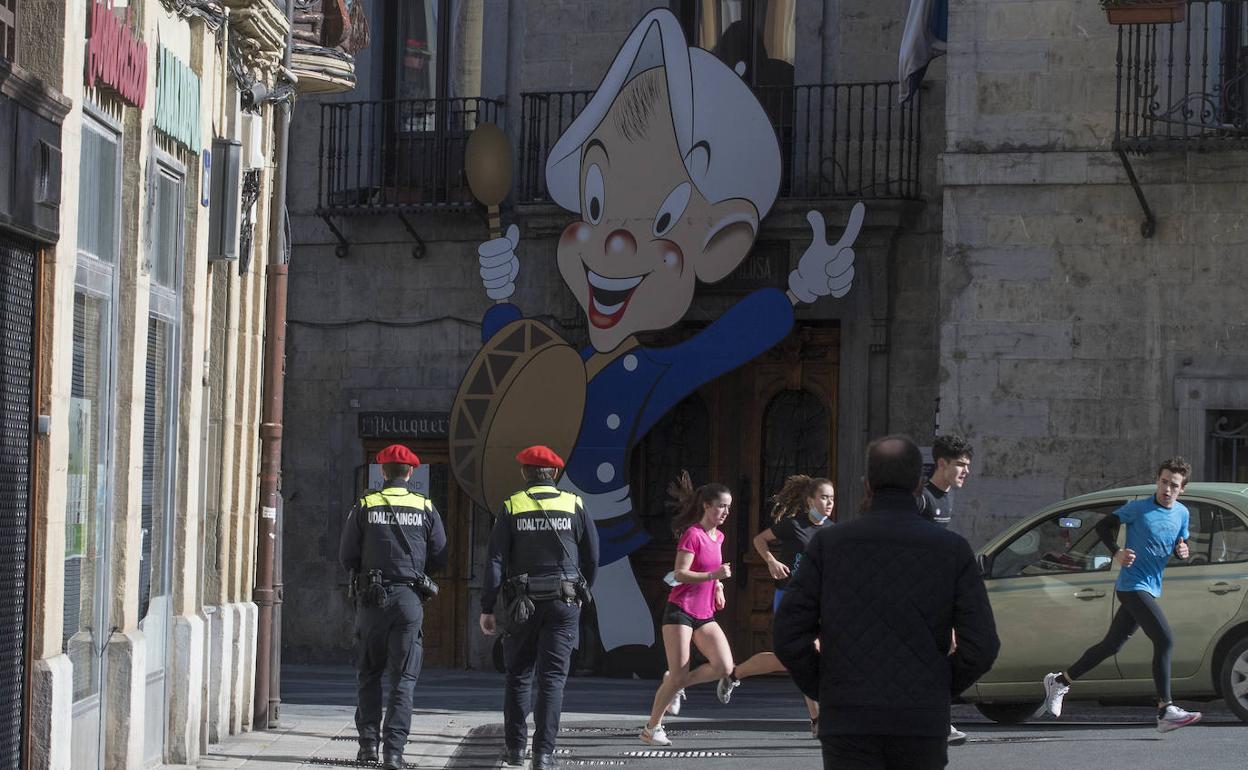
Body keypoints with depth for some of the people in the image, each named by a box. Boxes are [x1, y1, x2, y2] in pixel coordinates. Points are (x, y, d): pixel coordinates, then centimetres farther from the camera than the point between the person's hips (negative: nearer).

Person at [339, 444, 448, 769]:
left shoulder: (364, 507, 0)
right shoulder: (426, 508, 3)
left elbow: (346, 556, 0)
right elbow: (440, 558, 4)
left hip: (372, 599, 0)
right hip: (410, 597, 0)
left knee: (368, 673, 14)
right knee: (403, 679, 2)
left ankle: (368, 740, 6)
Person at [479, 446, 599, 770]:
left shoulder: (512, 507, 0)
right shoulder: (574, 506, 2)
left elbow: (496, 561, -4)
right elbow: (592, 557, 6)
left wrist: (488, 607, -1)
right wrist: (582, 593, 22)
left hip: (523, 601, 0)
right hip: (564, 603, 0)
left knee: (518, 675, 14)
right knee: (553, 677, -1)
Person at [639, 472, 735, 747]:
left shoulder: (718, 537, 13)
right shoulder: (692, 534, -12)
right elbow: (680, 574, -19)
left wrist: (718, 585, 13)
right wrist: (713, 575, -28)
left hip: (705, 615, 7)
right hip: (680, 611, -7)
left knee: (724, 667, -11)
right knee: (679, 675, -9)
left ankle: (674, 684, 12)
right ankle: (651, 728, 7)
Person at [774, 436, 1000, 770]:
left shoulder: (829, 543, 1)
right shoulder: (953, 550, 1)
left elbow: (789, 634, -4)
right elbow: (981, 646, -4)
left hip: (849, 722, -1)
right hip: (921, 726, 1)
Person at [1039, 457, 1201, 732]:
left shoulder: (1182, 513, 8)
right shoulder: (1138, 508, -10)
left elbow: (1181, 544, 20)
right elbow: (1103, 526, -3)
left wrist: (1183, 550, -4)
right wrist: (1117, 553, -18)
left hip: (1149, 590, 8)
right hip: (1132, 585, -8)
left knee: (1111, 645, 15)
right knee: (1165, 640, -20)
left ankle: (1059, 682, 30)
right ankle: (1166, 712, -20)